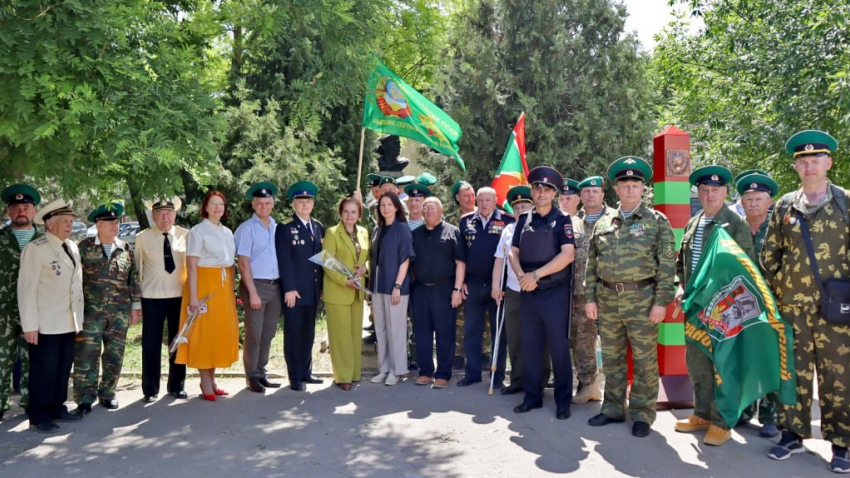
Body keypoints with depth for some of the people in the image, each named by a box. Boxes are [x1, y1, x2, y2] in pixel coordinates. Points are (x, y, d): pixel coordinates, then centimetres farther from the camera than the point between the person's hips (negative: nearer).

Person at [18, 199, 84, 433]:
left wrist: (78, 317, 11)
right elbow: (26, 288, -13)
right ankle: (39, 416, 15)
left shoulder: (72, 248, 11)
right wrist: (30, 325, -16)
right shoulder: (36, 248, -10)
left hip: (68, 322, 7)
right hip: (46, 324, -7)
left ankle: (57, 407, 28)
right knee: (43, 371, 3)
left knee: (63, 369, 15)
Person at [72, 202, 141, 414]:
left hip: (120, 312, 3)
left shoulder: (126, 249, 8)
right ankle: (85, 397, 7)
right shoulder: (85, 247, 1)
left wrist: (135, 306, 8)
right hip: (91, 311, -2)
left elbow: (134, 280, 11)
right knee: (86, 354, -3)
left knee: (114, 355, 8)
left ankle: (107, 393, 21)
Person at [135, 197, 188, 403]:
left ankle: (176, 386, 26)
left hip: (179, 296, 1)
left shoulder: (185, 236, -1)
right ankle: (150, 390, 18)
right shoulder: (143, 238, -1)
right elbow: (137, 268, 2)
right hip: (152, 297, -1)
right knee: (151, 344, 5)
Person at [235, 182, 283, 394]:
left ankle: (261, 373, 24)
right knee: (254, 334, -1)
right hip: (255, 285, -5)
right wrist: (253, 293, -13)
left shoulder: (277, 227, 10)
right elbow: (243, 264, -9)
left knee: (268, 333, 12)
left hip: (275, 286, 5)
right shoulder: (246, 229, -5)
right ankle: (252, 377, 12)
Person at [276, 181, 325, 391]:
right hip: (294, 290, -5)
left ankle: (306, 372, 22)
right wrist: (289, 289, -15)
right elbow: (284, 261, -9)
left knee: (308, 333, 12)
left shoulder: (319, 227, 13)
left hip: (314, 290, 5)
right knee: (293, 334, 3)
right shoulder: (285, 228, -3)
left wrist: (323, 285, 8)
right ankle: (295, 377, 10)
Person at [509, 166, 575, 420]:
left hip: (555, 293, -4)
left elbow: (568, 254, -14)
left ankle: (563, 400, 12)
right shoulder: (524, 220, 10)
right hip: (528, 293, 4)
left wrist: (536, 274, -17)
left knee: (558, 347, 1)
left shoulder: (562, 220, -3)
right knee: (530, 346, 9)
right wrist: (521, 275, -11)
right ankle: (532, 396, 20)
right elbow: (514, 252, 9)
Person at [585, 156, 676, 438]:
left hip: (641, 299, -4)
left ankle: (642, 414, 16)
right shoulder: (602, 224, 11)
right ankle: (613, 408, 25)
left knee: (645, 361, 3)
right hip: (607, 299, 4)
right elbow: (591, 264, 12)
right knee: (611, 359, 12)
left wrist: (661, 301, -12)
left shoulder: (657, 221, 0)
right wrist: (590, 298, 6)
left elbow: (667, 264, -5)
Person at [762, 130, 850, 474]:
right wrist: (773, 291, 9)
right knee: (794, 372, 9)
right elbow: (769, 254, 12)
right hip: (791, 306, 2)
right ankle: (792, 435, 21)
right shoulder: (785, 206, 7)